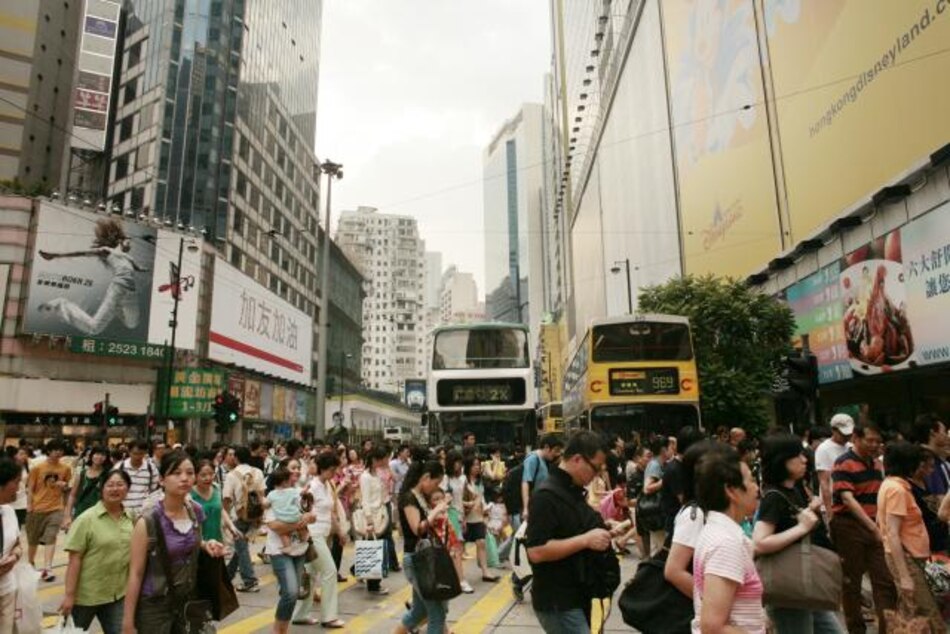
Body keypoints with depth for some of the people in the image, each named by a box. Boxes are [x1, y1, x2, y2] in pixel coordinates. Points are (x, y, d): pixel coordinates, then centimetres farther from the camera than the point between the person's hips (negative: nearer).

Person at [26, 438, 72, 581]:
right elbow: (30, 489, -2)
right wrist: (29, 507, -9)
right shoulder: (37, 468, -6)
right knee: (33, 539, 14)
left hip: (56, 509, 0)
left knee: (50, 538, -10)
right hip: (37, 508, 0)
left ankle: (47, 569, -12)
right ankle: (30, 564, 37)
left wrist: (64, 486, -9)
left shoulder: (65, 469, 1)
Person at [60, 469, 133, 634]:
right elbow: (74, 559, -14)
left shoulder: (132, 519, 1)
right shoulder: (87, 519, -12)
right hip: (86, 594, -3)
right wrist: (69, 595, -16)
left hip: (118, 595, 3)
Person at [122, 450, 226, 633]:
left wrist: (206, 545, -5)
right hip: (155, 605, -5)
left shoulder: (196, 512, -4)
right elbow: (135, 574, -13)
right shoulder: (148, 522, -19)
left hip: (188, 600, 5)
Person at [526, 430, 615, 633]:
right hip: (557, 603, -9)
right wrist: (585, 540, -25)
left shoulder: (573, 490, 10)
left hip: (576, 596, 9)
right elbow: (536, 551, -26)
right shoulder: (546, 495, -20)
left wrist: (601, 529, 4)